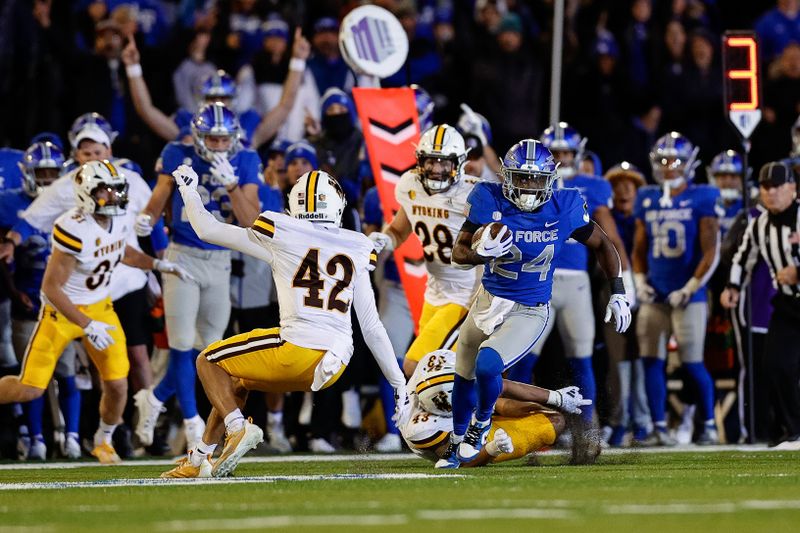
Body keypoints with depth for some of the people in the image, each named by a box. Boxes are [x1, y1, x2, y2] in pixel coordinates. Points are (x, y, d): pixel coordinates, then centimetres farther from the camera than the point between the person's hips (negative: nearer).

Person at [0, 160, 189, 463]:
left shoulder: (121, 220, -7)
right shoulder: (73, 230, -30)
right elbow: (51, 287, -25)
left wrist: (158, 265, 4)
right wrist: (87, 326, -26)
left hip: (100, 307, 6)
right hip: (62, 310, -6)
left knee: (117, 385, -1)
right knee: (30, 389, -8)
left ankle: (103, 441, 27)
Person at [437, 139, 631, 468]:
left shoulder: (565, 208, -15)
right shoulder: (490, 200, -15)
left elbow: (602, 245, 1)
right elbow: (458, 252, -12)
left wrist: (618, 293, -2)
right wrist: (481, 253, -34)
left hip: (528, 312, -3)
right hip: (488, 301, 3)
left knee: (487, 366, -26)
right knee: (464, 376, 20)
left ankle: (482, 420, 8)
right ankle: (457, 444, 48)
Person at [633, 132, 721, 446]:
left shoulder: (702, 199, -4)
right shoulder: (647, 200, 11)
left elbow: (711, 253, -7)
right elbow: (639, 249, 19)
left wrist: (690, 288, -11)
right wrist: (639, 281, 4)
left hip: (687, 297, -5)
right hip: (654, 296, 5)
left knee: (692, 362, -5)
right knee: (652, 361, 0)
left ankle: (709, 424, 10)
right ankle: (659, 428, 5)